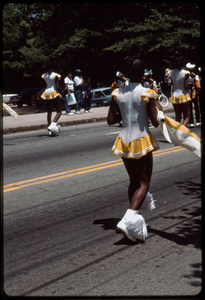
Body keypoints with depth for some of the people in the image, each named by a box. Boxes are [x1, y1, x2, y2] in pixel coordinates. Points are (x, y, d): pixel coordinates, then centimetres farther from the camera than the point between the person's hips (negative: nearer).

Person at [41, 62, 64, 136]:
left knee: (49, 112, 9)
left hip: (47, 93, 5)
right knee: (59, 111, 3)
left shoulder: (44, 75, 5)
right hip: (54, 93, -5)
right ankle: (53, 125, -21)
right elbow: (57, 87, -15)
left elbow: (47, 84, 2)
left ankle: (50, 131, 8)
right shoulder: (55, 75, -10)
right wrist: (61, 91, 4)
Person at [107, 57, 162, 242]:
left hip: (124, 142, 5)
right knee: (144, 183, 2)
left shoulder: (118, 93, 0)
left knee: (133, 181, 19)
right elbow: (156, 122, -10)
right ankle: (128, 220, -17)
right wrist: (159, 109, 9)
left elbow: (111, 120, 2)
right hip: (142, 141, -5)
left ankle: (134, 219, 30)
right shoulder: (147, 94, -12)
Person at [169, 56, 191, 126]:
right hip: (183, 96, -4)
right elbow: (186, 86, -12)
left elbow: (172, 84, 0)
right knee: (186, 117, 3)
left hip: (174, 96, 4)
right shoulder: (185, 73, -13)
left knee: (178, 117, 13)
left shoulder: (172, 72, 0)